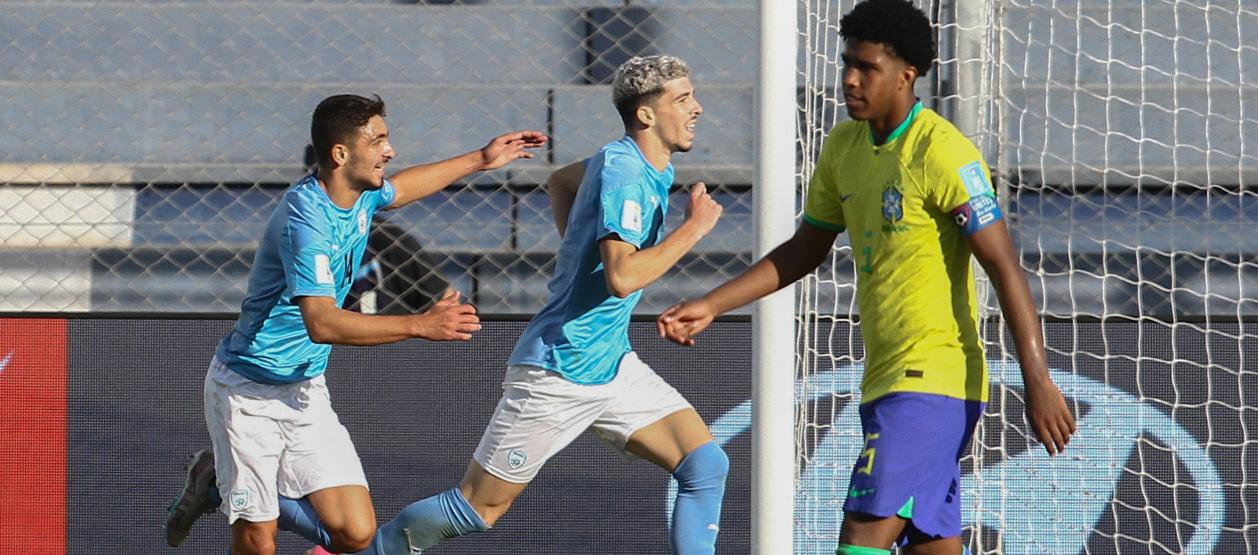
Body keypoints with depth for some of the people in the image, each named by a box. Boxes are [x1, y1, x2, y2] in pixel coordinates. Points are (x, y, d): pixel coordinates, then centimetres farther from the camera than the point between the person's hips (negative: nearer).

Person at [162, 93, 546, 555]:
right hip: (247, 392, -8)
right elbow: (322, 324, -37)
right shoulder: (307, 218, -26)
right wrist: (419, 325, -40)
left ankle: (222, 486, 18)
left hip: (305, 391, 8)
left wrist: (479, 161, 31)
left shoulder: (363, 196, 1)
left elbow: (397, 189, 28)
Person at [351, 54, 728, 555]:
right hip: (557, 376, -9)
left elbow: (560, 181, 28)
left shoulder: (652, 167, 8)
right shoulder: (622, 172, -21)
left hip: (612, 364, 9)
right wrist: (693, 228, -24)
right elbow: (623, 278, -33)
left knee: (706, 466, -6)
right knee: (477, 509, 2)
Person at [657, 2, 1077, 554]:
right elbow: (804, 250, 23)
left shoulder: (942, 153, -14)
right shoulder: (844, 146, 11)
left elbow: (1005, 269, -17)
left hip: (933, 380, -9)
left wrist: (1038, 383, -22)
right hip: (884, 381, 9)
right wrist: (710, 306, 16)